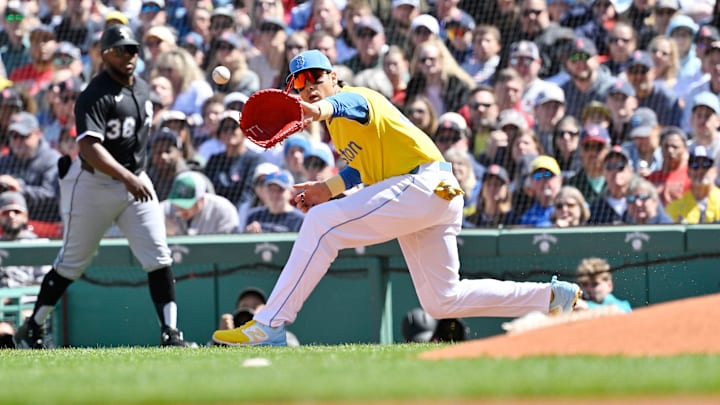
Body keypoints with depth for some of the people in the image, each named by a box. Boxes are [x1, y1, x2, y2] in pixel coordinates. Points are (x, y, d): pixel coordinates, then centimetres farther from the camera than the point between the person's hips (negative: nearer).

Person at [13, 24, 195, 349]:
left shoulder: (142, 88, 6)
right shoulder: (95, 96, -19)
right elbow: (89, 147, -32)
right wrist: (127, 178, -43)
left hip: (135, 181, 6)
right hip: (94, 185, -6)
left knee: (158, 257, -7)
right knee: (73, 261, 6)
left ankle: (170, 332, -7)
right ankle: (31, 329, 20)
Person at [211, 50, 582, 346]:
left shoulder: (352, 97, -8)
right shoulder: (337, 129, 20)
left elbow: (348, 104, -34)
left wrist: (321, 110, -58)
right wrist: (329, 189, 15)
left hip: (424, 184, -11)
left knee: (321, 223, -20)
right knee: (442, 302, 16)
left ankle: (270, 326, -22)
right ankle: (554, 297, 20)